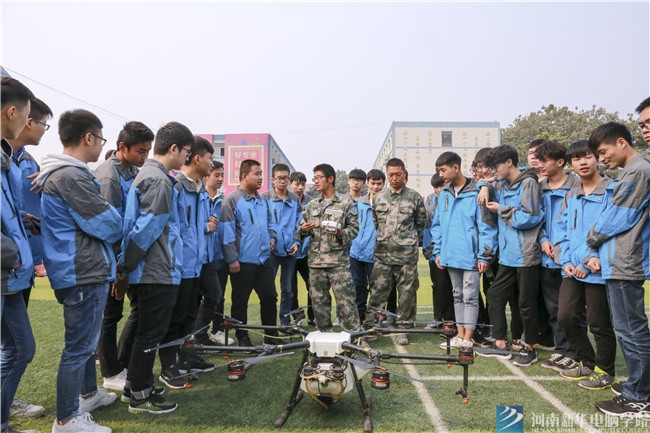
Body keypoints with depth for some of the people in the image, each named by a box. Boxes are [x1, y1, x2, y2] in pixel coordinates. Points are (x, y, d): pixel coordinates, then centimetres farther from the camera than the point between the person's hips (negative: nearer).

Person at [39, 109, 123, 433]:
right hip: (85, 274, -11)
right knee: (79, 346, 0)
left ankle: (88, 394, 40)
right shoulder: (71, 177, -20)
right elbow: (109, 224, -18)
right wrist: (116, 226, 3)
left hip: (84, 271, 11)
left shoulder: (58, 174, 14)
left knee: (86, 339, 23)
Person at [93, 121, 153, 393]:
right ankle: (111, 374, 21)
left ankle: (122, 362, 30)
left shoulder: (135, 173, 7)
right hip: (115, 259, -8)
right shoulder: (108, 176, -18)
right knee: (111, 315, 6)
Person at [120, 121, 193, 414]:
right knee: (150, 333, 2)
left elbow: (138, 225, 16)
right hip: (158, 272, -10)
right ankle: (140, 396, 16)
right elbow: (146, 229, -21)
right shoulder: (160, 181, -18)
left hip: (146, 272, 10)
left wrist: (126, 264, 16)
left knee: (142, 329, 19)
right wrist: (125, 265, -11)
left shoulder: (145, 175, 14)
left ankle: (134, 386, 32)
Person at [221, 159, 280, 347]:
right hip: (242, 261, -6)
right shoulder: (232, 200, -9)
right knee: (240, 302, 7)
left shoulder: (262, 200, 13)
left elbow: (270, 222, 24)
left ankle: (271, 336, 23)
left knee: (270, 297, 10)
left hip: (263, 260, 6)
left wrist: (272, 237, 4)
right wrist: (232, 259, -15)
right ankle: (242, 338, 22)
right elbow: (227, 231, -12)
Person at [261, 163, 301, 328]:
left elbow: (298, 224, 13)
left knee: (288, 289, 11)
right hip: (271, 250, -3)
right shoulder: (265, 198, -2)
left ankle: (285, 321, 22)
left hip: (290, 251, 3)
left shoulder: (295, 199, 9)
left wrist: (296, 242, 1)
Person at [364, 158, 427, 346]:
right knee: (378, 291, 2)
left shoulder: (414, 197, 3)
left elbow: (421, 223, 11)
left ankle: (402, 328, 17)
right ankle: (368, 325, 10)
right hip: (382, 254, 1)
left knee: (407, 292, 4)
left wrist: (408, 239, 10)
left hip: (407, 254, -1)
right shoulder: (378, 197, 10)